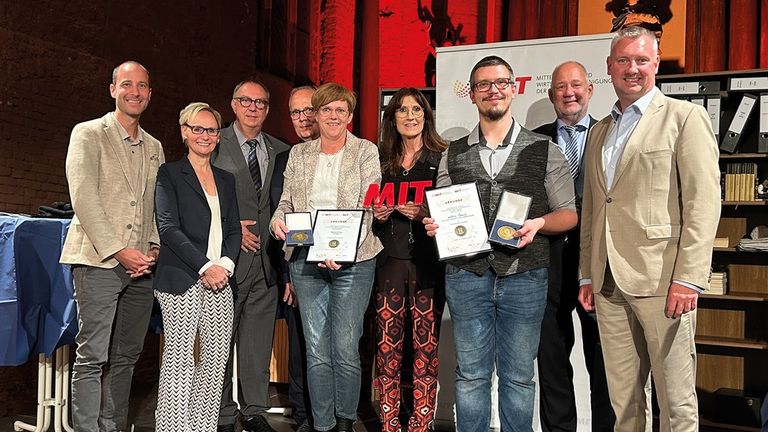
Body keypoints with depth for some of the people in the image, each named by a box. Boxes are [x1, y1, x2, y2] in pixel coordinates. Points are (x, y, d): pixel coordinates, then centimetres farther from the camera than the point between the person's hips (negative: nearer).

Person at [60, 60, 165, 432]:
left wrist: (154, 248, 0)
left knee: (126, 356, 10)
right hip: (99, 261, -5)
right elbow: (83, 199, -8)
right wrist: (118, 250, -14)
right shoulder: (88, 134, 1)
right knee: (92, 357, -5)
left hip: (141, 265, 5)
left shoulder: (155, 147, 18)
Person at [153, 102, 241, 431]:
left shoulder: (226, 179, 19)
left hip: (219, 279, 5)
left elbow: (234, 230, 15)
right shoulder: (170, 174, 3)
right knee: (179, 356, -5)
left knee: (217, 357, 4)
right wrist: (205, 266, -13)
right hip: (181, 279, -5)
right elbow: (168, 227, -7)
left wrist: (225, 264, -4)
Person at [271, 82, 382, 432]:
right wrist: (278, 220, -8)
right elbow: (286, 201, 16)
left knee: (345, 349, -1)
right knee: (316, 350, 6)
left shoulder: (366, 151, 2)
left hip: (352, 260, -3)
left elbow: (366, 208, -7)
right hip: (306, 259, 3)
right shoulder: (298, 154, 13)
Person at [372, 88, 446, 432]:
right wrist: (376, 215, -1)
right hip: (388, 260, 3)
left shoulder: (442, 158, 3)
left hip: (427, 262, -2)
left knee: (426, 345, 0)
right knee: (387, 345, 3)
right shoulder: (381, 159, 14)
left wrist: (424, 214, -15)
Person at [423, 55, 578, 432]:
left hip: (524, 276, -1)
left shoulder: (544, 151, 4)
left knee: (518, 376, 8)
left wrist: (538, 223, -14)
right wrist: (434, 225, -7)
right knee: (471, 375, 9)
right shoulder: (453, 154, 10)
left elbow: (568, 214, 6)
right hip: (466, 274, 2)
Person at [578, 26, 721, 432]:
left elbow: (704, 202, -8)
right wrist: (587, 275, 15)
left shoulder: (685, 117, 0)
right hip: (608, 283, 6)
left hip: (660, 278, -5)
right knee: (622, 398, 11)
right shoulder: (599, 131, 19)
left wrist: (689, 278, -15)